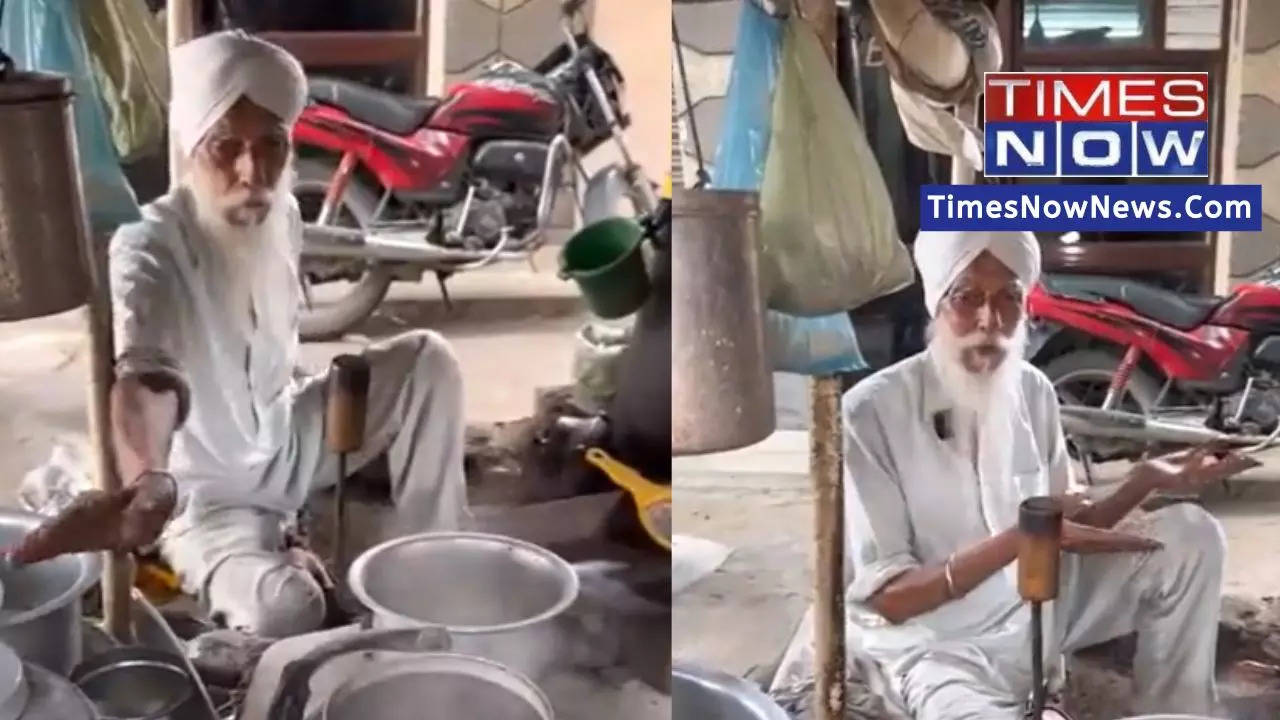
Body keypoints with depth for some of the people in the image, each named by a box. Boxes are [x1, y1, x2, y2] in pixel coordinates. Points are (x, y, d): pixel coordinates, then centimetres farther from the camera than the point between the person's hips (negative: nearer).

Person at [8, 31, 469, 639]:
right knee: (284, 610, -34)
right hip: (207, 488, -6)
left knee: (426, 358, -8)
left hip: (286, 442, 7)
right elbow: (145, 379, -48)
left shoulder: (282, 218, -5)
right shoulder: (148, 249, -28)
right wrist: (147, 487, -67)